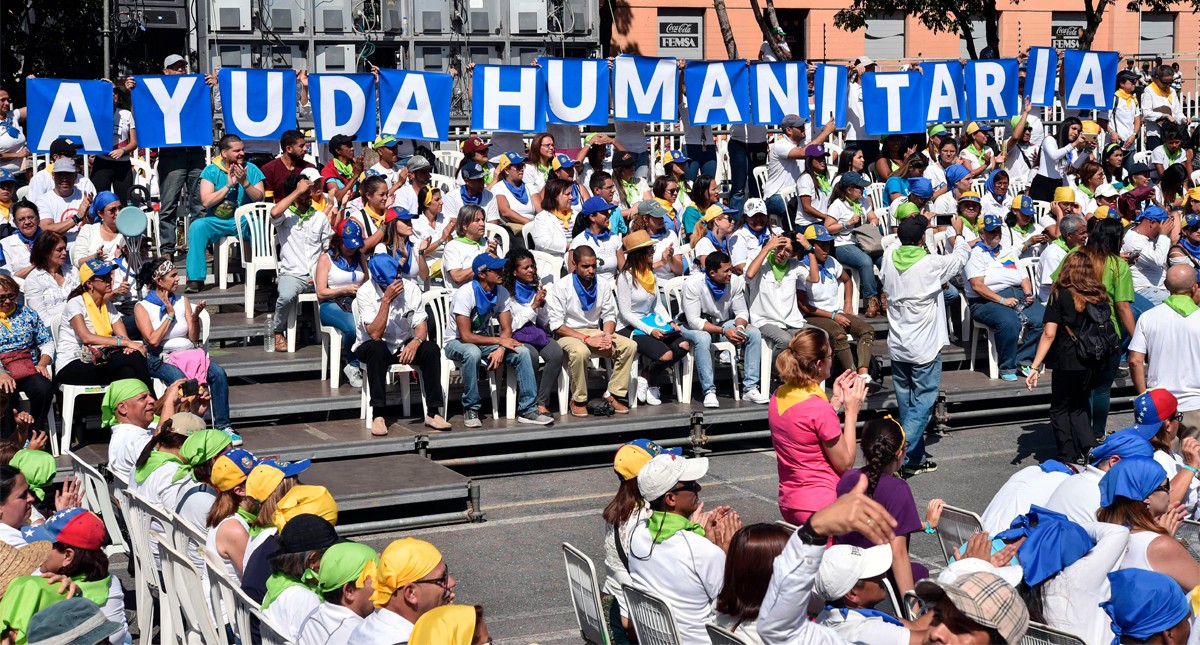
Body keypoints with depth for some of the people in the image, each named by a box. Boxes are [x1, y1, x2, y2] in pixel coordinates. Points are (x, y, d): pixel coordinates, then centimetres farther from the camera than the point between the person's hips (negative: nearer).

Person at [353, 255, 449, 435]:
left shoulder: (410, 289, -10)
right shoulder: (365, 293, -20)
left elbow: (421, 328, -8)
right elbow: (375, 335, -28)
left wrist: (415, 342, -32)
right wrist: (386, 300, -34)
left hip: (404, 345, 3)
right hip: (370, 348, -3)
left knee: (431, 349, -25)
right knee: (377, 348, -37)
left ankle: (433, 412, -21)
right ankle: (378, 415, -35)